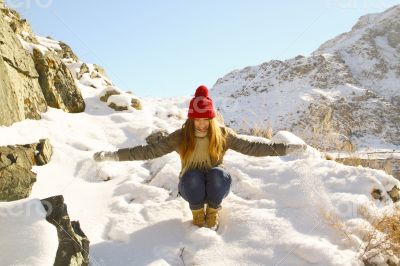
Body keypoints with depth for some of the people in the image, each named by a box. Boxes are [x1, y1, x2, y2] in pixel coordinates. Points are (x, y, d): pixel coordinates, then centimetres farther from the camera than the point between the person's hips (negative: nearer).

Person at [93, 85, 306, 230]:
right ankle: (197, 212, -4)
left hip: (216, 185, 1)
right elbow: (150, 150, -18)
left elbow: (251, 147, -14)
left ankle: (213, 213, -6)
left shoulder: (223, 134, -13)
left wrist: (288, 148, -22)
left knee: (217, 173, -32)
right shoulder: (180, 136, -15)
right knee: (192, 176, -34)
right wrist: (112, 155, -28)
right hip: (192, 187, 0)